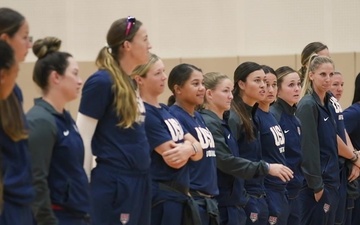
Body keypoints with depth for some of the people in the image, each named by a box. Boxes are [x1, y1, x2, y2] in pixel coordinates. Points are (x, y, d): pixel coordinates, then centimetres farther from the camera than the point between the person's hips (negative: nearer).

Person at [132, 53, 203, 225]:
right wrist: (189, 146, 1)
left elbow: (198, 151, 8)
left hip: (180, 196, 9)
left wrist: (189, 148, -15)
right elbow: (174, 159, -19)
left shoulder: (165, 111, 15)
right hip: (160, 199, -9)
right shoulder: (144, 114, -13)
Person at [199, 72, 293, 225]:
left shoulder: (223, 122, 15)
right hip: (219, 205, -9)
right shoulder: (208, 124, -14)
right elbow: (226, 161, -21)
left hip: (232, 202, 9)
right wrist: (266, 168, -20)